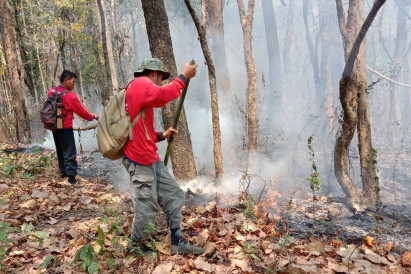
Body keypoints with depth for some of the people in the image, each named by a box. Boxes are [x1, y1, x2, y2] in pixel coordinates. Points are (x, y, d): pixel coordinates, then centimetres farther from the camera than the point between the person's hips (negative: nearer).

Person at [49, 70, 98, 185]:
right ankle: (71, 177, 3)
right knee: (70, 153, 0)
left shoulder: (52, 91, 0)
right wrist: (92, 116, 3)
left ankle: (63, 172, 30)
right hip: (65, 128, -7)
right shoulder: (70, 95, -20)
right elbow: (81, 111, -13)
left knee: (60, 150, 19)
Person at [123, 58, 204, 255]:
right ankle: (136, 246, 21)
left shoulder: (138, 89, 25)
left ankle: (177, 242, 17)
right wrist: (184, 76, -20)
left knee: (173, 194, 10)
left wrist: (162, 136, 15)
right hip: (140, 159, -10)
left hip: (150, 157, 10)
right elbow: (162, 95, -30)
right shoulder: (140, 83, -6)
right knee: (147, 205, 1)